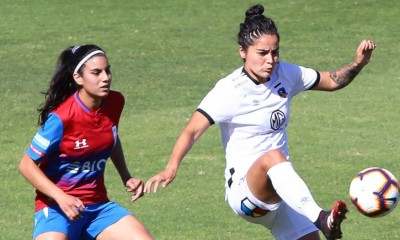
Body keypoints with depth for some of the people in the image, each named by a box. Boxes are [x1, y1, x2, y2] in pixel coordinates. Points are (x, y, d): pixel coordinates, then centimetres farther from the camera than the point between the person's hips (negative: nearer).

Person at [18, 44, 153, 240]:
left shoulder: (115, 103, -1)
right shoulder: (61, 117, -19)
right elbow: (27, 165, -13)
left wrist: (126, 178, 13)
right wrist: (61, 197, -22)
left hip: (98, 204, 6)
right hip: (56, 207, -6)